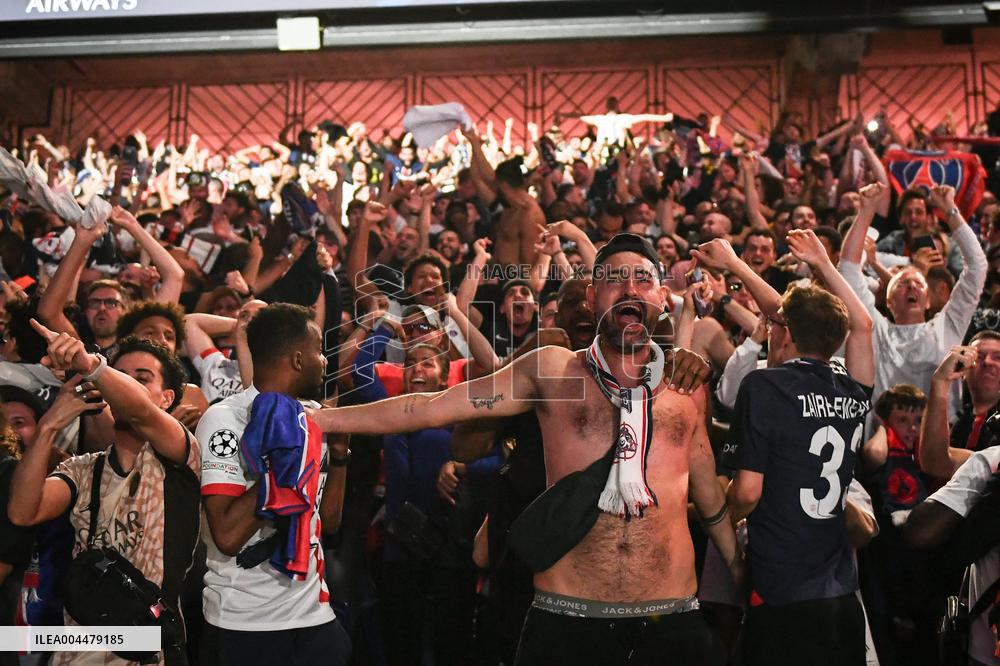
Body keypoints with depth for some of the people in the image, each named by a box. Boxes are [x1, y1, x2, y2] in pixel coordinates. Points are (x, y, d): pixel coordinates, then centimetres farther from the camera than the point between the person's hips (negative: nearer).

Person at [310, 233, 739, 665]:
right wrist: (315, 419, -2)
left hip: (672, 617, 2)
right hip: (566, 617, -2)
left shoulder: (686, 387, 8)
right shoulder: (552, 370, 1)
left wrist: (739, 570, 28)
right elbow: (431, 408, 1)